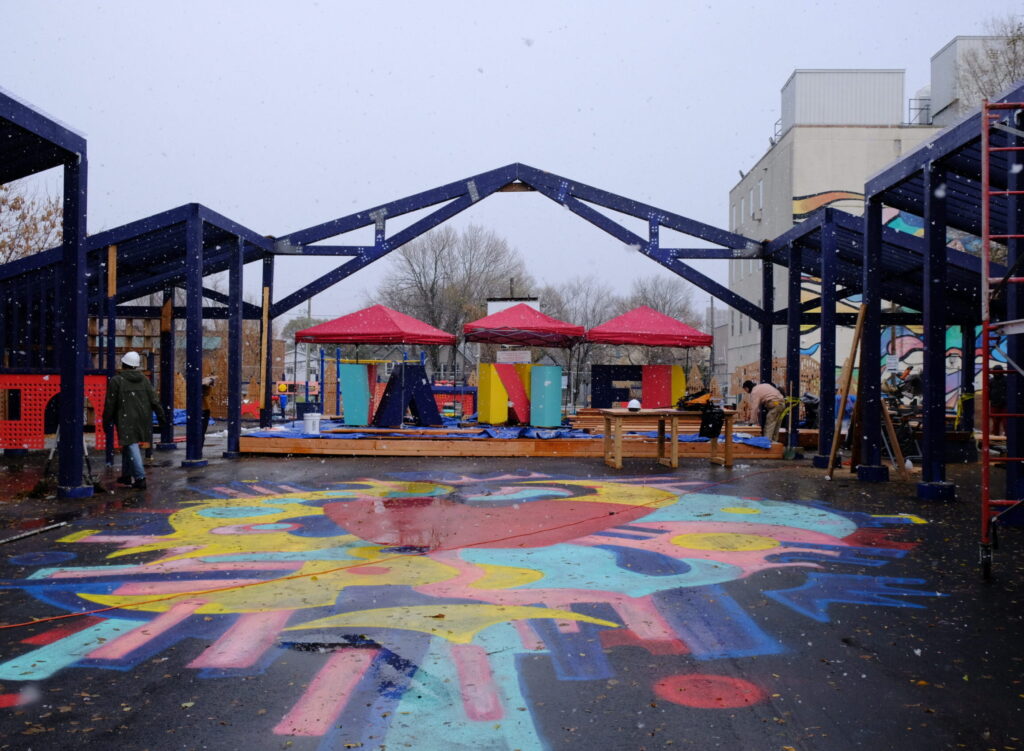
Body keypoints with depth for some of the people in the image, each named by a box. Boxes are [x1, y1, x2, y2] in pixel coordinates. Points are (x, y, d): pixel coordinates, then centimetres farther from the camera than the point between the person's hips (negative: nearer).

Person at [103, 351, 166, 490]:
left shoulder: (116, 381, -7)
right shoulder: (144, 379, 7)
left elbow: (110, 404, -5)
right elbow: (154, 399, 5)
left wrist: (107, 420, 4)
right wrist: (161, 415, 9)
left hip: (126, 419, -6)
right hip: (142, 419, 6)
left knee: (131, 446, -5)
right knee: (129, 446, 19)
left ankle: (140, 478, -13)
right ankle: (126, 475, 27)